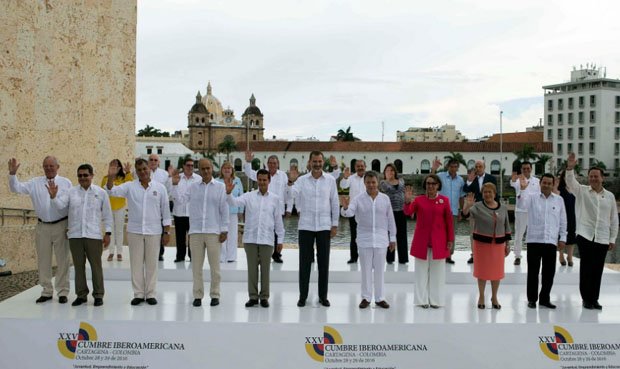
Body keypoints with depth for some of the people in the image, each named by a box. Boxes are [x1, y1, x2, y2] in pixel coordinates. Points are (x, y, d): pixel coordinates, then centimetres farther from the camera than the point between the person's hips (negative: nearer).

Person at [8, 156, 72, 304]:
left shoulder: (66, 183, 1)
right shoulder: (35, 183, 6)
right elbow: (16, 188, -2)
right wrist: (12, 173, -19)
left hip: (61, 225, -2)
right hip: (42, 226, 2)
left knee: (62, 260, 4)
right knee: (43, 260, 10)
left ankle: (62, 292, 15)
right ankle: (46, 291, 22)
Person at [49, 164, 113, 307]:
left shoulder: (101, 192, 4)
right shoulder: (71, 192, 8)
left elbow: (107, 215, 5)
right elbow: (60, 205, -3)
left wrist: (108, 233, 1)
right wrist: (53, 196, -22)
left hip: (94, 236, -2)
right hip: (75, 235, 2)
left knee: (96, 266, 2)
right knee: (79, 266, 9)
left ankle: (98, 295, 12)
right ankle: (81, 294, 19)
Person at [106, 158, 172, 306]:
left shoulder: (160, 187, 1)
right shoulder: (130, 186, 3)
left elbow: (166, 212, 3)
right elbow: (112, 191, -9)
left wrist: (166, 232, 0)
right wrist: (111, 178, -28)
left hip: (153, 232, -1)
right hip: (134, 231, 1)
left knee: (151, 264, 5)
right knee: (136, 263, 6)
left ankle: (151, 294, 14)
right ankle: (138, 294, 15)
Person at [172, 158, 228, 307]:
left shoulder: (220, 187, 2)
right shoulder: (193, 187, 9)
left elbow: (224, 210, 1)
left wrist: (224, 230, -3)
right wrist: (175, 184, -8)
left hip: (214, 232, -2)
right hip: (195, 232, 2)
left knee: (214, 266, 4)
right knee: (196, 266, 7)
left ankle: (215, 295, 15)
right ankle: (198, 295, 16)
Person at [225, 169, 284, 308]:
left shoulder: (275, 199, 5)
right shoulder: (249, 196, 4)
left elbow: (278, 220, 7)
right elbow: (234, 202, -11)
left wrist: (280, 239, 7)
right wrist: (229, 192, -31)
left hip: (267, 239, 0)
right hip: (250, 238, 0)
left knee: (265, 269, 5)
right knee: (252, 268, 6)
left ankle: (264, 296, 15)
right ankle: (253, 296, 16)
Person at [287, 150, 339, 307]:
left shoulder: (330, 180, 2)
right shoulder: (302, 180, 1)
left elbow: (335, 203, 5)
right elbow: (291, 195, -11)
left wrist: (335, 224, 2)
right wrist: (291, 182, -28)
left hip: (324, 226, 0)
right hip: (305, 226, 0)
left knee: (323, 262, 7)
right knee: (304, 261, 5)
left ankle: (323, 296, 18)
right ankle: (303, 296, 15)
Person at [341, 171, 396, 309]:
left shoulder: (385, 198, 1)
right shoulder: (358, 199, -5)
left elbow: (390, 219, 6)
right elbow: (349, 213, -19)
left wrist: (393, 238, 7)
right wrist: (345, 208, -42)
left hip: (381, 239, 1)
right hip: (365, 239, -1)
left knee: (379, 270, 8)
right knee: (366, 270, 7)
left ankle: (379, 298, 18)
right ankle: (366, 297, 17)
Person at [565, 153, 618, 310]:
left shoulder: (610, 196, 7)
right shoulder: (582, 191, 1)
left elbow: (614, 219, 10)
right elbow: (570, 182, -18)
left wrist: (613, 239, 7)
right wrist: (570, 168, -36)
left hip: (602, 238, 2)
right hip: (585, 235, -2)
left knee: (598, 270, 7)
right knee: (586, 268, 1)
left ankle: (594, 299, 17)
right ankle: (586, 298, 9)